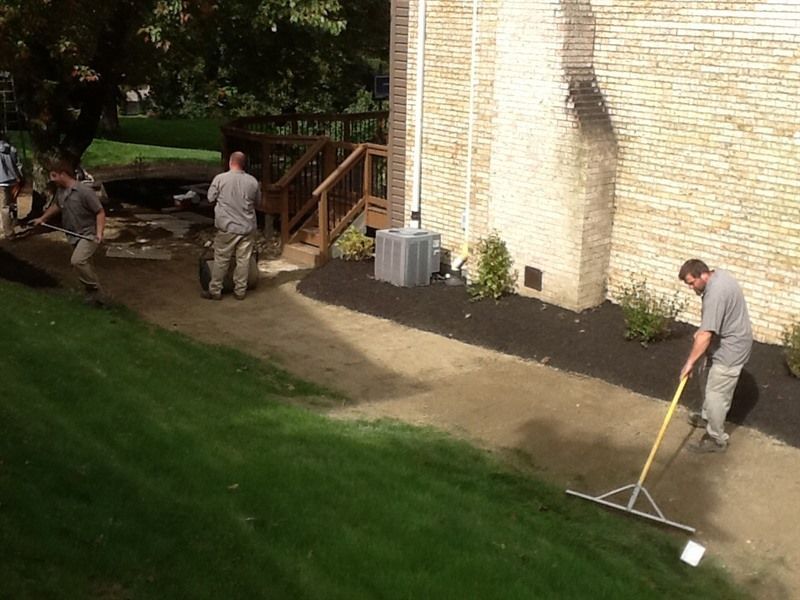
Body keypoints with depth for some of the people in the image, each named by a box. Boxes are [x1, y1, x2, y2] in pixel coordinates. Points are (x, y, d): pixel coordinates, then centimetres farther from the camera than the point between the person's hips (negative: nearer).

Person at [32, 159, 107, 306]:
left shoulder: (84, 192, -20)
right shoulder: (60, 191, 5)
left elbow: (100, 212, -17)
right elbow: (56, 205, 29)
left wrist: (99, 233, -28)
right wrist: (42, 218, 35)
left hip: (88, 234, -8)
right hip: (74, 236, 8)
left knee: (77, 261, -27)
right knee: (85, 266, 11)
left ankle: (95, 292, -14)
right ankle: (94, 296, 20)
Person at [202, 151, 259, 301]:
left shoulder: (220, 178, -10)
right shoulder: (252, 181, -2)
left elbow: (211, 198, 0)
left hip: (227, 227, -2)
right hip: (247, 227, 2)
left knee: (221, 260, 7)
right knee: (243, 260, 9)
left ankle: (215, 291, 13)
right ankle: (240, 291, 15)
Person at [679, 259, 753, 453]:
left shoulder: (715, 293, -33)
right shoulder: (717, 274, -1)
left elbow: (705, 335, -34)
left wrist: (690, 362, -29)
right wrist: (702, 329, 9)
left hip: (731, 348, -11)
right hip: (724, 340, 11)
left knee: (715, 394, -1)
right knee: (706, 375, 25)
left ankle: (717, 440, 12)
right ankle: (708, 416, 45)